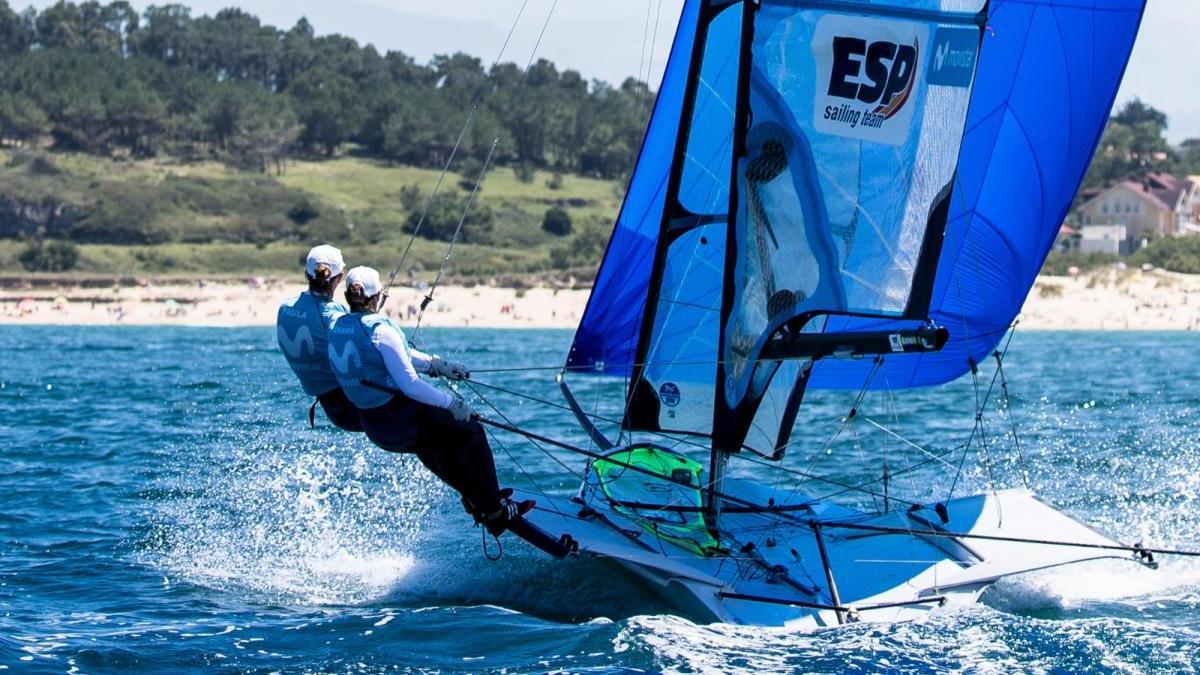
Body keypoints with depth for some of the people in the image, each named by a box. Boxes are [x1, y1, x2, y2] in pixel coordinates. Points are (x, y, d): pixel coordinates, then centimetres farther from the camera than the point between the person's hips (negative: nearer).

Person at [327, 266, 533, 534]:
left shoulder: (337, 327, 3)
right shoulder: (379, 329, -22)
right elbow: (409, 384, -25)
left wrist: (436, 364, 19)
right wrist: (453, 402, -14)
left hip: (373, 428, 8)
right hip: (403, 419, -8)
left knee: (440, 437, 34)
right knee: (472, 433, 12)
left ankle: (476, 495, 41)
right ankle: (495, 512, 17)